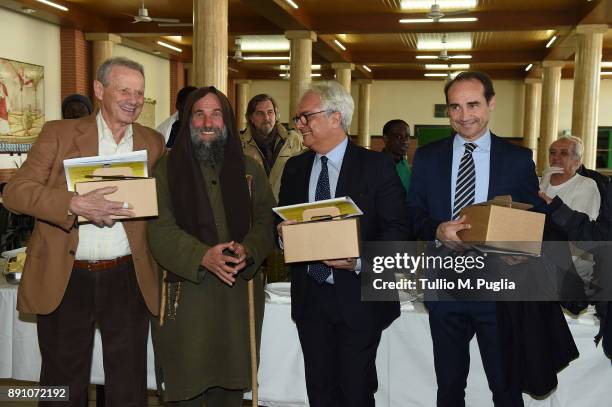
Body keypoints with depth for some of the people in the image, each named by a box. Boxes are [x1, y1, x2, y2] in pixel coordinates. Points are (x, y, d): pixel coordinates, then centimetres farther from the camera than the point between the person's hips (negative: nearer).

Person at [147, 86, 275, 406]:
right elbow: (160, 229, -8)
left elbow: (266, 220, 5)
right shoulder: (167, 169, 1)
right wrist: (203, 256, -22)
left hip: (238, 294, 3)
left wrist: (248, 250, -16)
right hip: (185, 293, -2)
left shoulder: (248, 169, 10)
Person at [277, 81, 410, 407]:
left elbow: (397, 229, -9)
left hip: (358, 298, -4)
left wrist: (359, 260, -23)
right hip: (309, 297, 4)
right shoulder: (294, 167, 8)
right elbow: (282, 223, 15)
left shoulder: (376, 166, -7)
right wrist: (283, 234, -8)